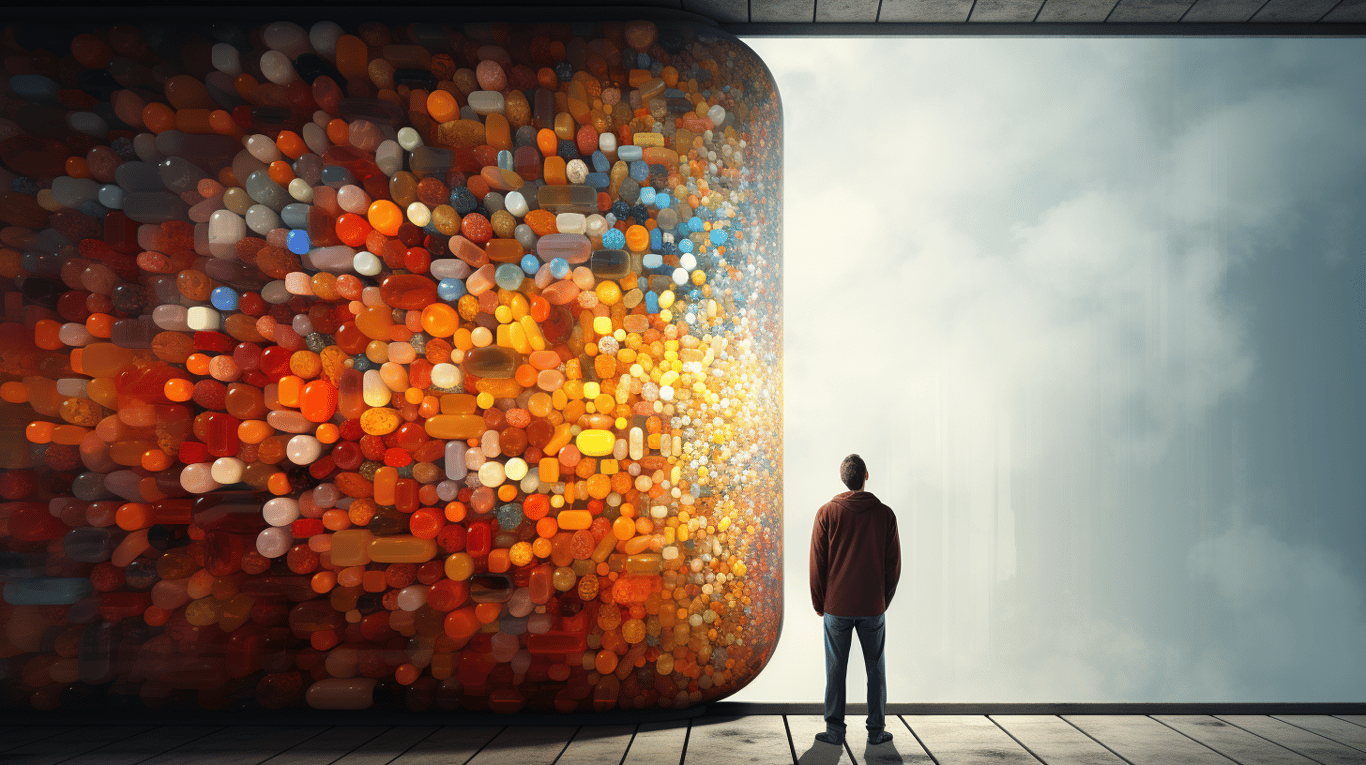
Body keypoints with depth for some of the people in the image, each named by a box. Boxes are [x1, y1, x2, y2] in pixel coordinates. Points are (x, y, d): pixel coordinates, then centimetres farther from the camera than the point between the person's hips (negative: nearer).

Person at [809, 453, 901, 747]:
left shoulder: (827, 513, -5)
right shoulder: (885, 514, -1)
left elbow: (817, 562, -3)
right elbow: (893, 564, 2)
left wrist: (819, 603, 8)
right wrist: (885, 599, 14)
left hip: (837, 606, -1)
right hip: (873, 607, 1)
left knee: (835, 669, 6)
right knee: (876, 668, 10)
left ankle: (834, 730, 8)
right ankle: (876, 730, 13)